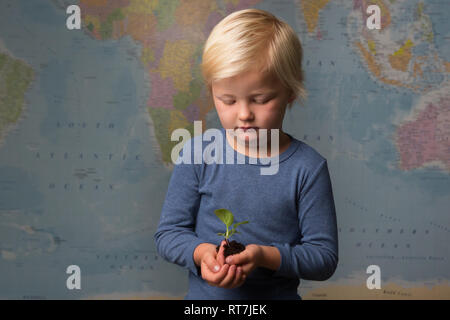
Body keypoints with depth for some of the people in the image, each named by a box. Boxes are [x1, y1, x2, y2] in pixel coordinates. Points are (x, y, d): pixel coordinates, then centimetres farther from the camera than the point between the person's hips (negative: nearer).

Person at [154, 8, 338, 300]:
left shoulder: (308, 167, -11)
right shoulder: (197, 154, -8)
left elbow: (325, 258, -9)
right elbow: (168, 233, -3)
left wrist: (265, 256, -24)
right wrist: (200, 252, -22)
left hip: (278, 294, -2)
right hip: (203, 294, 3)